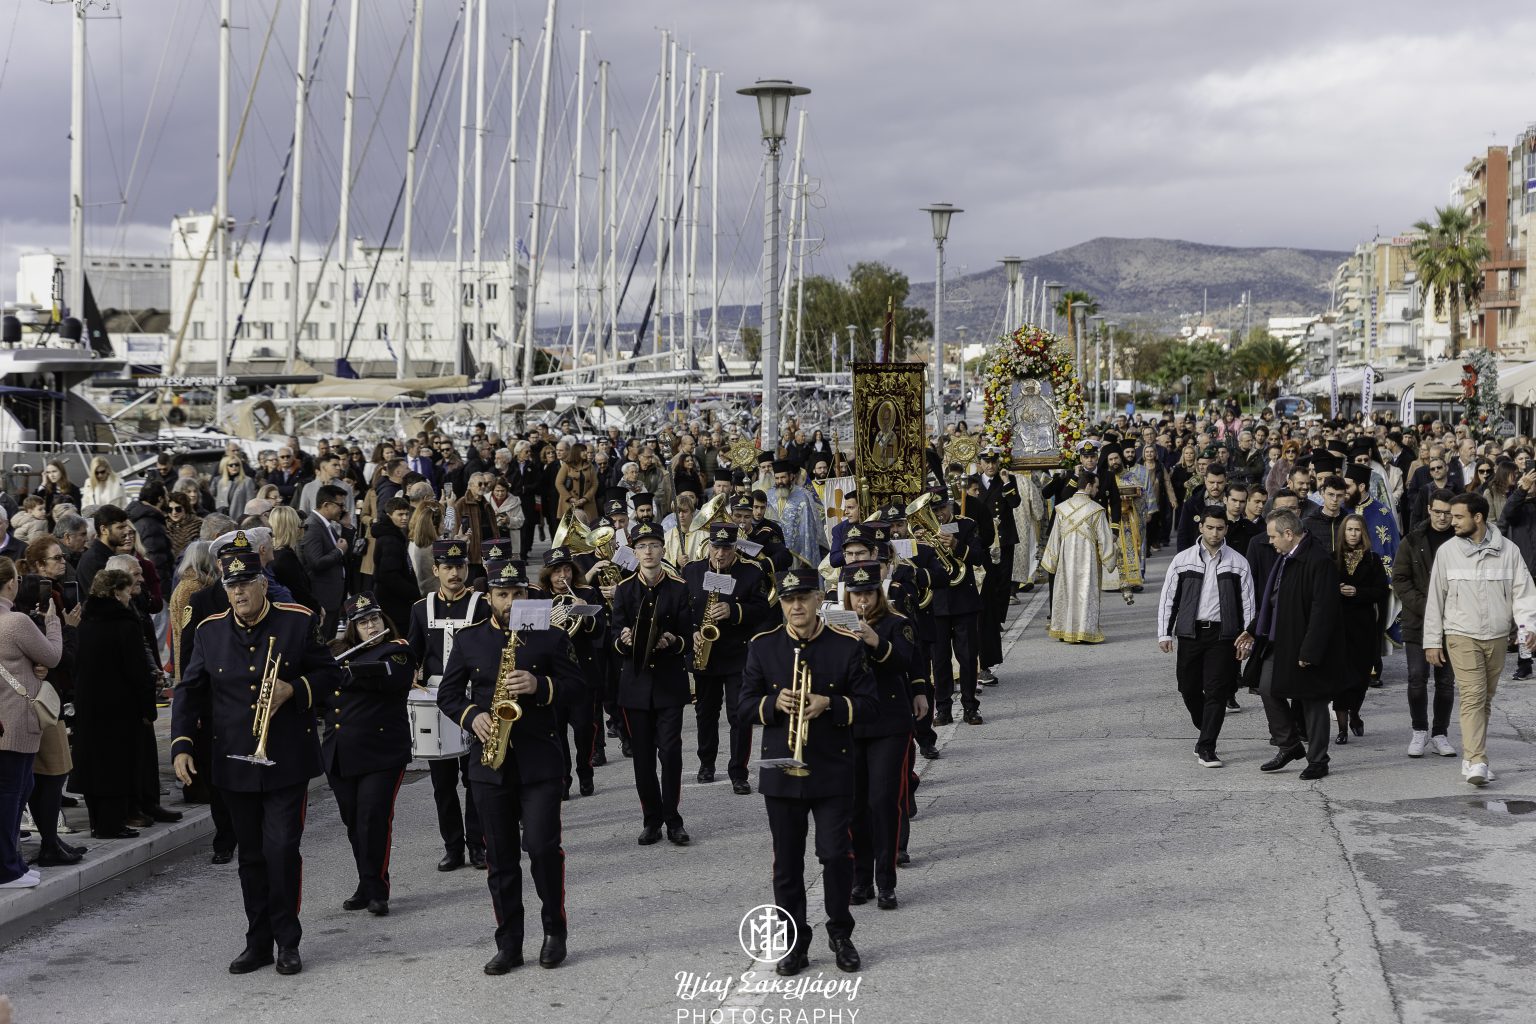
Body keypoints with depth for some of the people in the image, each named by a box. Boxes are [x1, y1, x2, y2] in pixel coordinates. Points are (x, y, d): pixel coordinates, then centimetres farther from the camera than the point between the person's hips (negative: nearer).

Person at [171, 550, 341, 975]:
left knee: (282, 850, -7)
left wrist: (294, 689, -15)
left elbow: (331, 674, 3)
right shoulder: (209, 632, 4)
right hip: (235, 763, 3)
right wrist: (181, 745, -3)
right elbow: (188, 692, 9)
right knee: (251, 856, 9)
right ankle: (258, 942, 19)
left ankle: (288, 942, 6)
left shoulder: (297, 622, -3)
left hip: (287, 761, -3)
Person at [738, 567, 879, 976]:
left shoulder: (847, 646, -2)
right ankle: (795, 942, 18)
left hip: (833, 770, -1)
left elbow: (870, 704, -2)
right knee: (787, 862, 6)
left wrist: (829, 705, -18)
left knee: (836, 855, -2)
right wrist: (774, 703, -16)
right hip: (780, 770, 1)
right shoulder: (762, 647, 2)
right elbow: (746, 705, 4)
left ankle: (841, 934, 18)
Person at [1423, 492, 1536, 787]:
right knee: (1472, 697, -12)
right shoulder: (1447, 551, -1)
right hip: (1461, 637, -2)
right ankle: (1476, 762, -17)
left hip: (1497, 637, 2)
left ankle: (1472, 757, 22)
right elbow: (1435, 597, 2)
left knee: (1485, 698, 10)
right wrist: (1432, 640, 1)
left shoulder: (1507, 550, 0)